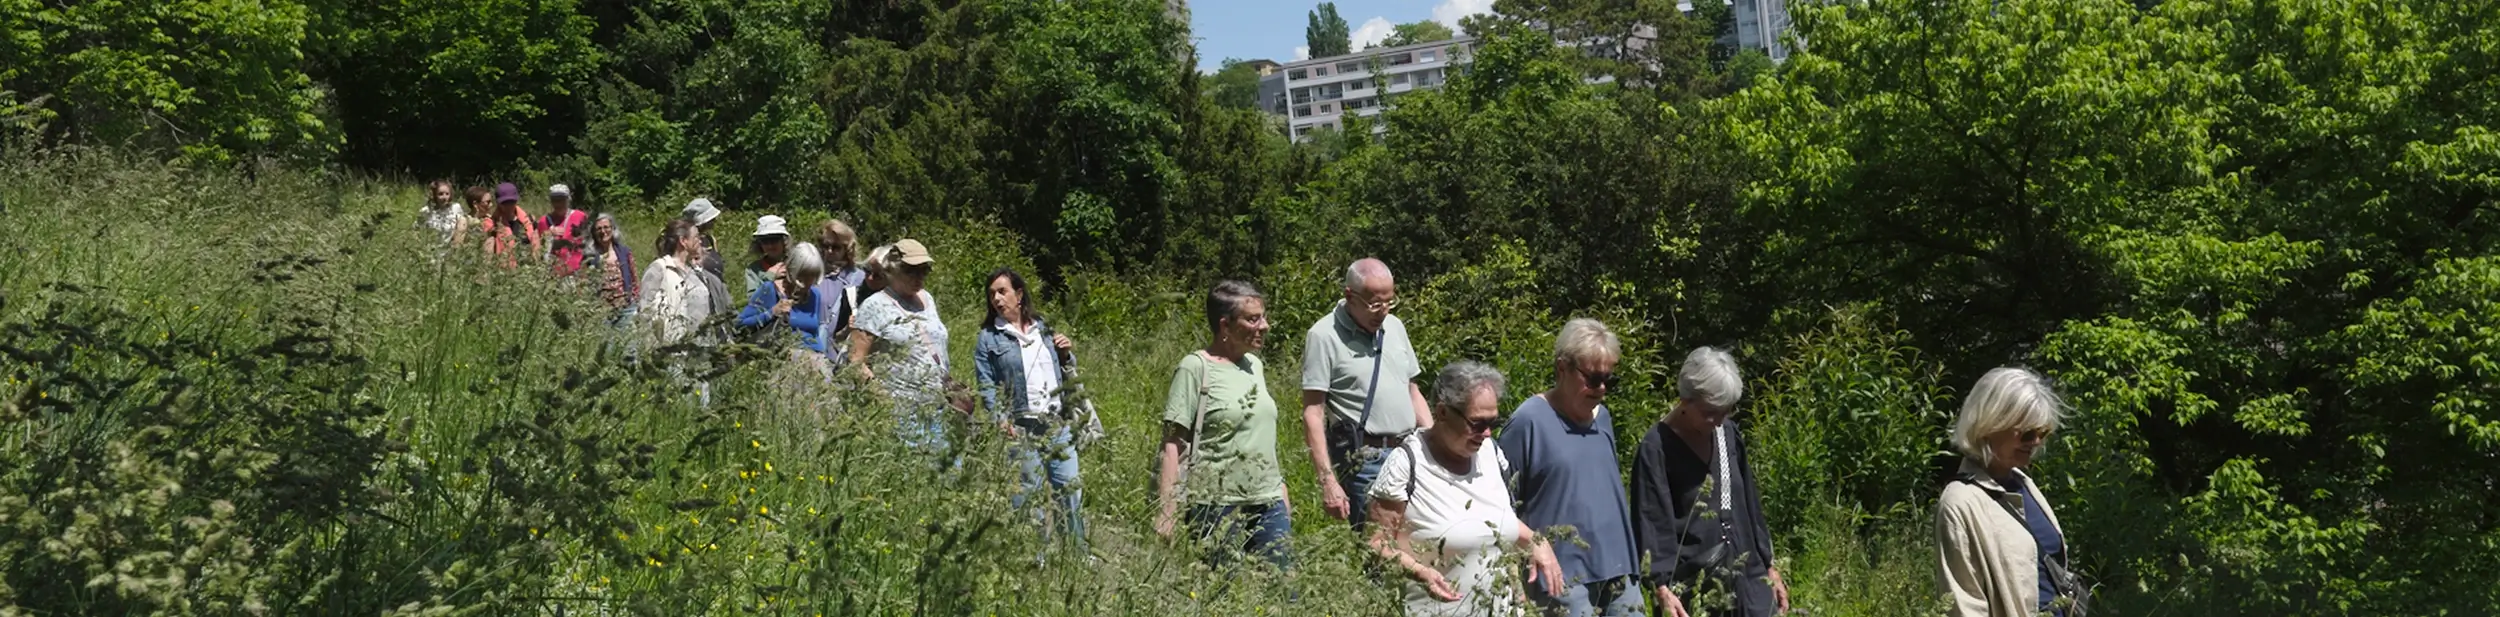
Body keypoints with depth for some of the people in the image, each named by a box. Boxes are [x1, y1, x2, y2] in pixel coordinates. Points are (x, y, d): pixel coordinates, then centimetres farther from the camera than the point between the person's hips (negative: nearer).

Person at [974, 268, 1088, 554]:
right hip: (1021, 428, -3)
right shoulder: (989, 339, 3)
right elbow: (987, 385, -3)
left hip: (1058, 423, 3)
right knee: (1030, 493, -1)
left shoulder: (1043, 329, 15)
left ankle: (1079, 553, 11)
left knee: (1069, 488, 2)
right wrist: (1000, 419, -16)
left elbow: (1066, 373, 24)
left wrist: (1066, 354, 3)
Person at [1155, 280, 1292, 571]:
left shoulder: (1254, 365, 13)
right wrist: (1166, 511, -16)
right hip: (1217, 503, -6)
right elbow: (1173, 444, -11)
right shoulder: (1195, 368, -8)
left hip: (1268, 502, 6)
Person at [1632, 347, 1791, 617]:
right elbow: (1651, 523, -17)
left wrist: (1769, 566, 17)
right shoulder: (1657, 447, -12)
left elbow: (1749, 504, 16)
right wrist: (1662, 587, -28)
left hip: (1746, 578, 6)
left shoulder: (1729, 434, 7)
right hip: (1691, 587, -5)